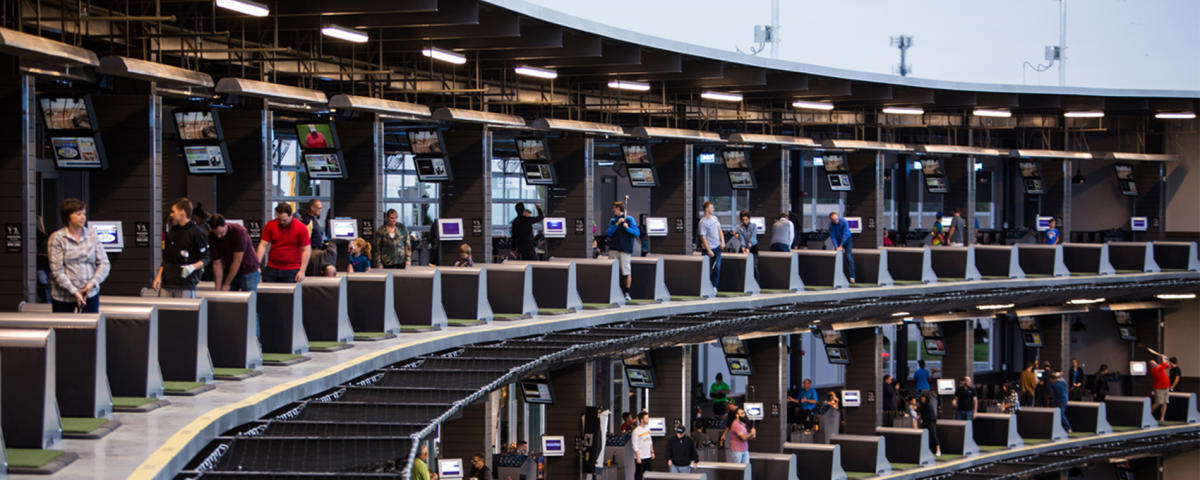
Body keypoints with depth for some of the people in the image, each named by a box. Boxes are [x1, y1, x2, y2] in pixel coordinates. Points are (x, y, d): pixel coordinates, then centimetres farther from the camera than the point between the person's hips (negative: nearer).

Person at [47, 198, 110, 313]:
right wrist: (74, 291, -17)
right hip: (63, 297, -3)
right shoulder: (57, 238, -5)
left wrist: (92, 283, -10)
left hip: (90, 294, 3)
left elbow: (104, 264, 5)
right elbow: (57, 270, -10)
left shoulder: (92, 235, 6)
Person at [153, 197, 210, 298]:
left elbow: (205, 259, -5)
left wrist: (193, 267, -22)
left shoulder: (196, 233, -6)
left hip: (186, 286, -6)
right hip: (166, 284, 6)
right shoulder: (171, 232, 15)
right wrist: (158, 276, 13)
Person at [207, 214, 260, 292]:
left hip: (248, 272, -4)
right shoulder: (212, 237, -11)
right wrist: (218, 288, -15)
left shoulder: (238, 231, -24)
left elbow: (237, 261, -23)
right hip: (229, 272, 4)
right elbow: (217, 263, -9)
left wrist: (226, 284, -19)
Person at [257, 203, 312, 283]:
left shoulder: (301, 228, -6)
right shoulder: (270, 226, 1)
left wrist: (302, 271, -11)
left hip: (291, 271, -3)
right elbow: (263, 245, 2)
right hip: (271, 269, 3)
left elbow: (306, 250, -5)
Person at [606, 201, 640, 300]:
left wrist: (627, 228, -18)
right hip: (613, 249, 4)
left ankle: (627, 292, 5)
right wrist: (616, 224, -11)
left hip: (625, 249, -4)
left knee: (626, 271, -3)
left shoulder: (629, 219, 2)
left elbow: (637, 233, -3)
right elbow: (609, 233, 0)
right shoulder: (612, 220, 13)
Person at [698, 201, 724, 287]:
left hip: (717, 247, 6)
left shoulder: (714, 218, 8)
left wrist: (722, 242, 2)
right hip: (709, 248, -6)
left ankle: (714, 287, 4)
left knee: (717, 268, 0)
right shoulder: (703, 222, -13)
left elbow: (719, 230, 16)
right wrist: (708, 250, -17)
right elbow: (703, 237, -14)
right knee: (707, 269, 1)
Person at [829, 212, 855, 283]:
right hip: (838, 241, 3)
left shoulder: (843, 222, -25)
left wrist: (841, 246, -25)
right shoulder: (831, 225, -16)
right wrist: (836, 247, -25)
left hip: (847, 240, -3)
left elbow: (846, 234, -24)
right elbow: (833, 237, -14)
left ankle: (852, 276, -17)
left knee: (849, 257, -15)